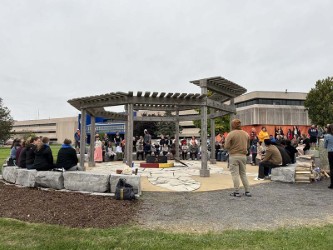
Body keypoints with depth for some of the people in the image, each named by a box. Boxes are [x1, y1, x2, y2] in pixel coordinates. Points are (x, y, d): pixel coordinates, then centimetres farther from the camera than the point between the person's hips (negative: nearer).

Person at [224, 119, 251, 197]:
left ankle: (237, 192, 4)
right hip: (243, 156, 5)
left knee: (235, 174, 1)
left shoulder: (230, 134, -12)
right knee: (243, 174, 15)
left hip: (234, 156, -5)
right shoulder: (246, 134, 5)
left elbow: (226, 146, -14)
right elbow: (248, 146, 11)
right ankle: (247, 191, 18)